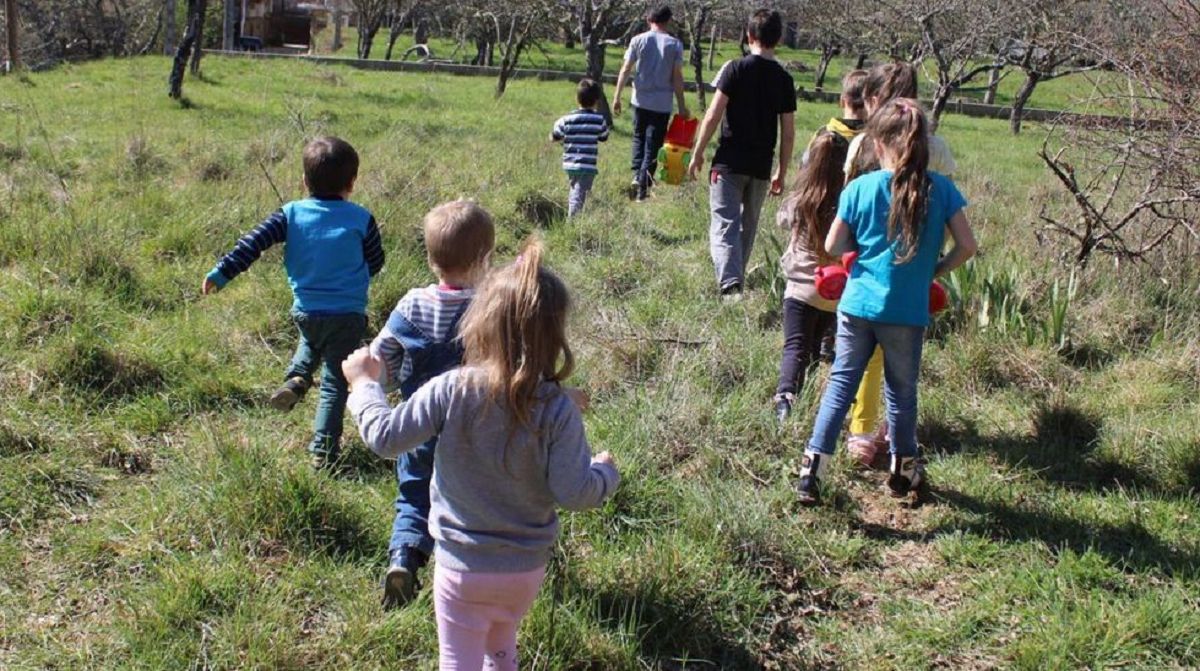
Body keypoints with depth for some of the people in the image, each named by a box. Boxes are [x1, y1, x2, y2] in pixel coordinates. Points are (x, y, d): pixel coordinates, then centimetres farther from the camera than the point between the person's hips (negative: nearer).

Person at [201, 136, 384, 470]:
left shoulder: (291, 214, -3)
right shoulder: (361, 220, -7)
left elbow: (253, 242, -10)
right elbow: (375, 262, 4)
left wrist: (221, 273, -6)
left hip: (305, 312, 3)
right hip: (349, 315, -3)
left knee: (312, 343, 37)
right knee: (334, 382, 8)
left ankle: (296, 379, 11)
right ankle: (323, 452, 6)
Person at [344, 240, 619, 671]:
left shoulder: (451, 391, -19)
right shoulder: (558, 409, -19)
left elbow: (385, 437, -12)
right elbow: (574, 494, -19)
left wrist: (364, 384, 5)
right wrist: (605, 473, 3)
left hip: (462, 566, -2)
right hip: (527, 569, 2)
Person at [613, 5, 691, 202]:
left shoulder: (638, 40, -1)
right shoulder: (675, 44, -3)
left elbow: (625, 70, -3)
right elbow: (677, 77, -4)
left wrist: (617, 96, 3)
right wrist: (682, 106, 1)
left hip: (641, 100, 1)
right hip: (662, 104, -1)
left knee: (639, 138, 21)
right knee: (653, 146, 5)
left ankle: (637, 175, 5)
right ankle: (643, 187, 2)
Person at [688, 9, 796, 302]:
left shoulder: (737, 69, -6)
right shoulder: (784, 79, 4)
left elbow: (713, 116, -10)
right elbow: (788, 133, 5)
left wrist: (698, 153, 0)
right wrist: (782, 172, 14)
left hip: (729, 163, -4)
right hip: (761, 168, 4)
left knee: (725, 224, -8)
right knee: (748, 227, 18)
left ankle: (729, 284, -27)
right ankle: (736, 282, 29)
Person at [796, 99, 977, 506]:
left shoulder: (860, 187, -5)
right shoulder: (940, 188, -6)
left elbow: (832, 247, -2)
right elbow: (966, 246, -5)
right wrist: (934, 270, 10)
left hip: (857, 305, 0)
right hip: (908, 311, 0)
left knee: (841, 382, 10)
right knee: (902, 391, 16)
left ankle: (812, 469, 4)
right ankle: (904, 469, 31)